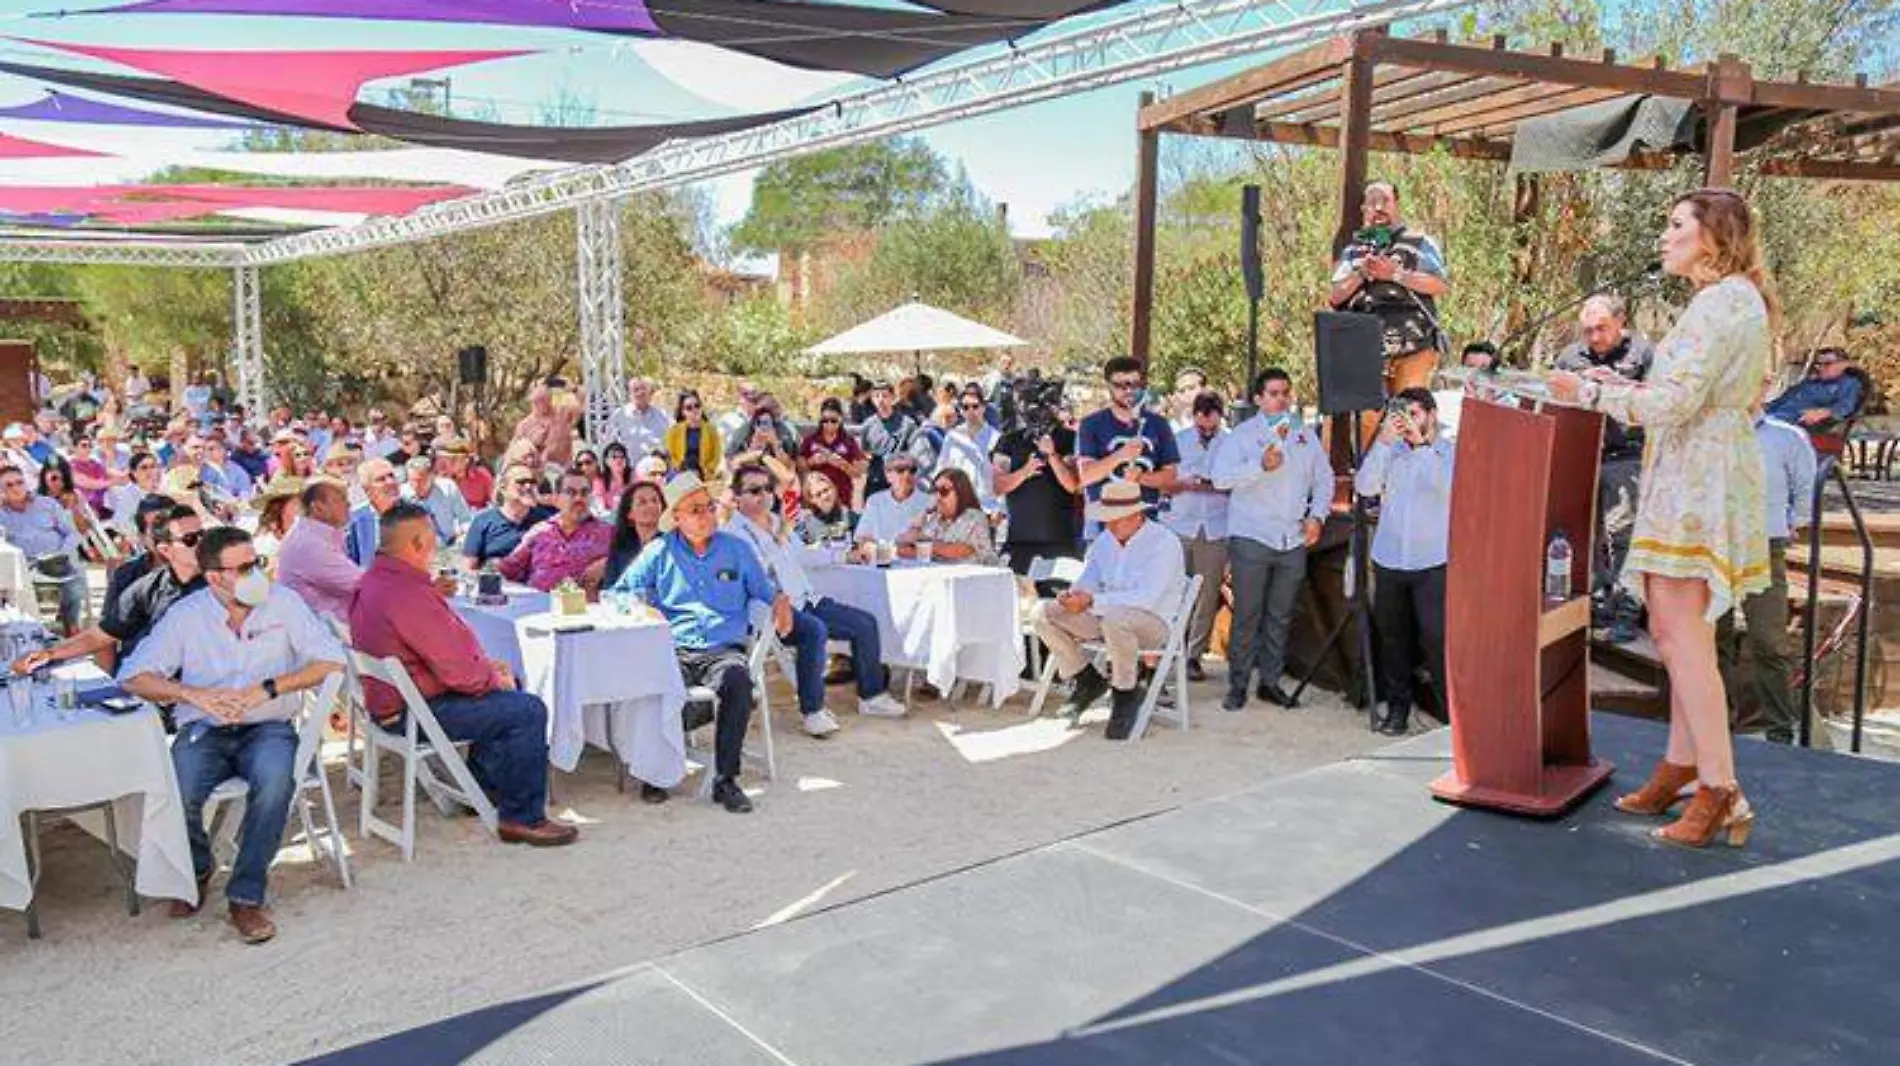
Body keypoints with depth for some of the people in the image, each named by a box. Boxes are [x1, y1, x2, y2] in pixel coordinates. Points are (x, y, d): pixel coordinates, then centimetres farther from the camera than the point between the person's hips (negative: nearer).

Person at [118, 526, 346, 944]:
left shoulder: (282, 603, -1)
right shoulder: (186, 615, 0)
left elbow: (331, 660, -7)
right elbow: (133, 677, -2)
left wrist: (268, 688, -19)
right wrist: (195, 694, -19)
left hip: (268, 726, -1)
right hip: (203, 731, 1)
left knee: (275, 780, -34)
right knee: (175, 794, -28)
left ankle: (246, 896, -17)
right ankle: (197, 869, 8)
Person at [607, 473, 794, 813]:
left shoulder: (736, 549, 16)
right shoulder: (660, 552, 14)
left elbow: (765, 591, 19)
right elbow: (617, 593, 16)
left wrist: (780, 602, -3)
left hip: (723, 649, 0)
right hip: (673, 650, 0)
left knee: (737, 678, -36)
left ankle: (726, 779, -26)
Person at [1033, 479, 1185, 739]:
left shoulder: (1164, 542, -13)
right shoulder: (1105, 540, 11)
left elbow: (1146, 598, -24)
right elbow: (1088, 579, 10)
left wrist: (1092, 601, -31)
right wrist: (1074, 594, -17)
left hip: (1154, 622, -7)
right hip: (1104, 617, 7)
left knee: (1114, 618, -41)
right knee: (1045, 612, -10)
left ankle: (1126, 693, -17)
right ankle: (1088, 680, 3)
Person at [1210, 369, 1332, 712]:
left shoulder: (1306, 435, 13)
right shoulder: (1242, 434, -1)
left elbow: (1324, 479, 18)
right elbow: (1220, 477, -13)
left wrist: (1317, 516, 3)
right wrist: (1261, 465, -25)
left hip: (1294, 540, 4)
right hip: (1251, 538, -4)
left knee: (1280, 617, 9)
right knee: (1247, 616, -3)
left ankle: (1270, 681, 18)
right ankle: (1238, 685, 5)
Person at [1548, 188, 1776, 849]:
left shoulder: (1723, 299, -12)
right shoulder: (1732, 299, 20)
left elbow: (1675, 401, -19)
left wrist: (1590, 394, -10)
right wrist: (1619, 385, 15)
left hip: (1699, 477, -11)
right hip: (1692, 477, 11)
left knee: (1682, 634, -9)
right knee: (1677, 631, 14)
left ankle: (1720, 792, -5)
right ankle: (1682, 765, 22)